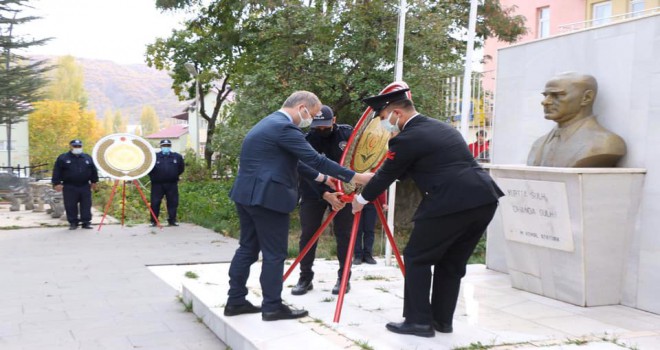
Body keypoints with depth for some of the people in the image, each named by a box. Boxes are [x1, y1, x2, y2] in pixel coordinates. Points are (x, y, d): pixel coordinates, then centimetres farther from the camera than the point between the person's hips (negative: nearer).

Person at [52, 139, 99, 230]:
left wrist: (94, 182, 13)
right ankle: (73, 223, 9)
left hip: (85, 186, 2)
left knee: (86, 205, 1)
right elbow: (56, 172, 0)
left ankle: (86, 222, 7)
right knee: (71, 206, 0)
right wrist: (57, 183, -7)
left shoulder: (88, 158, 11)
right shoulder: (62, 158, 2)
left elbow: (93, 171, 16)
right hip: (69, 187, -2)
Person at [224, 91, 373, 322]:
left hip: (247, 194, 10)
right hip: (266, 197, -10)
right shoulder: (284, 127, -15)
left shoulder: (269, 123, 18)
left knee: (248, 248, 15)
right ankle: (272, 307, 7)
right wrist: (355, 177, -16)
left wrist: (320, 177, 21)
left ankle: (235, 301, 20)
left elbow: (290, 161, 23)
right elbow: (315, 159, -19)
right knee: (274, 254, -1)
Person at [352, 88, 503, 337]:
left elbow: (387, 174, 8)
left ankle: (419, 321, 10)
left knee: (417, 258, 8)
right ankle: (441, 320, 27)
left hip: (451, 203, -9)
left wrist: (362, 199, 25)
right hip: (484, 199, 9)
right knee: (451, 262, 20)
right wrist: (373, 181, 42)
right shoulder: (440, 127, 23)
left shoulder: (406, 139, -4)